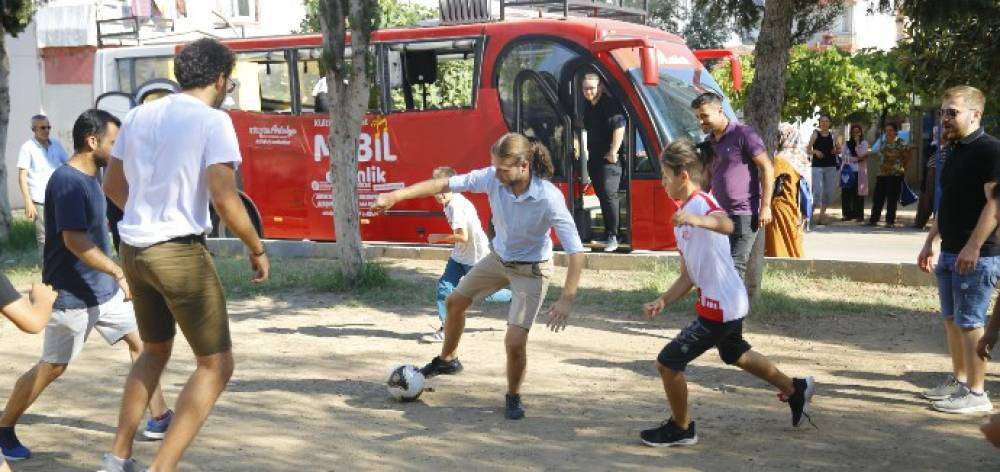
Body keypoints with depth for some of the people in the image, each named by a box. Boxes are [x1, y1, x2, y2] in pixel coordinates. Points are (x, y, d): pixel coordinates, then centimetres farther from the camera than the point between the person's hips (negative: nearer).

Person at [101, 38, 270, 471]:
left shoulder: (140, 115, 10)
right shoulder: (212, 121, -10)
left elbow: (113, 186, 18)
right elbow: (224, 198, -18)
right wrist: (256, 249, -5)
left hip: (133, 250, 7)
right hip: (180, 253, -7)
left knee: (155, 351, 26)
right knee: (216, 365, 4)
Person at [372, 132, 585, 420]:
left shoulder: (549, 198, -34)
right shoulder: (492, 178, -22)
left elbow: (575, 251, -33)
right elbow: (445, 184, -17)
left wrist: (567, 300, -40)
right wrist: (394, 196, -21)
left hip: (531, 270, -6)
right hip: (498, 258, 6)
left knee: (515, 342, -13)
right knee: (455, 302, 18)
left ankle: (513, 398, 17)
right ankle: (447, 361, 45)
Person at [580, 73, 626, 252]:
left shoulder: (610, 105, -14)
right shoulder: (586, 106, 12)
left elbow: (619, 128, -20)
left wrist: (613, 152, -19)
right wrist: (585, 150, 24)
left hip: (609, 158, -8)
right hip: (593, 157, 8)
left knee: (609, 194, -13)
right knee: (601, 195, 13)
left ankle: (612, 237, -12)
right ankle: (608, 232, 22)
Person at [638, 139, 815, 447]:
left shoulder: (702, 203, -17)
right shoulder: (681, 217, 14)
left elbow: (727, 225, -44)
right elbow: (688, 276, 15)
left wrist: (697, 220, -63)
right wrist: (663, 301, 0)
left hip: (720, 307, -11)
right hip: (731, 304, 11)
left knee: (668, 363, -8)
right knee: (735, 354, 33)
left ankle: (681, 428, 11)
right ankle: (795, 389, 50)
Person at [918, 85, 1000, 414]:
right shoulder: (955, 151, 16)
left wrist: (973, 246, -24)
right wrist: (930, 242, 22)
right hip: (951, 252, 9)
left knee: (969, 322, -6)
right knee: (952, 319, 15)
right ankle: (958, 381, 26)